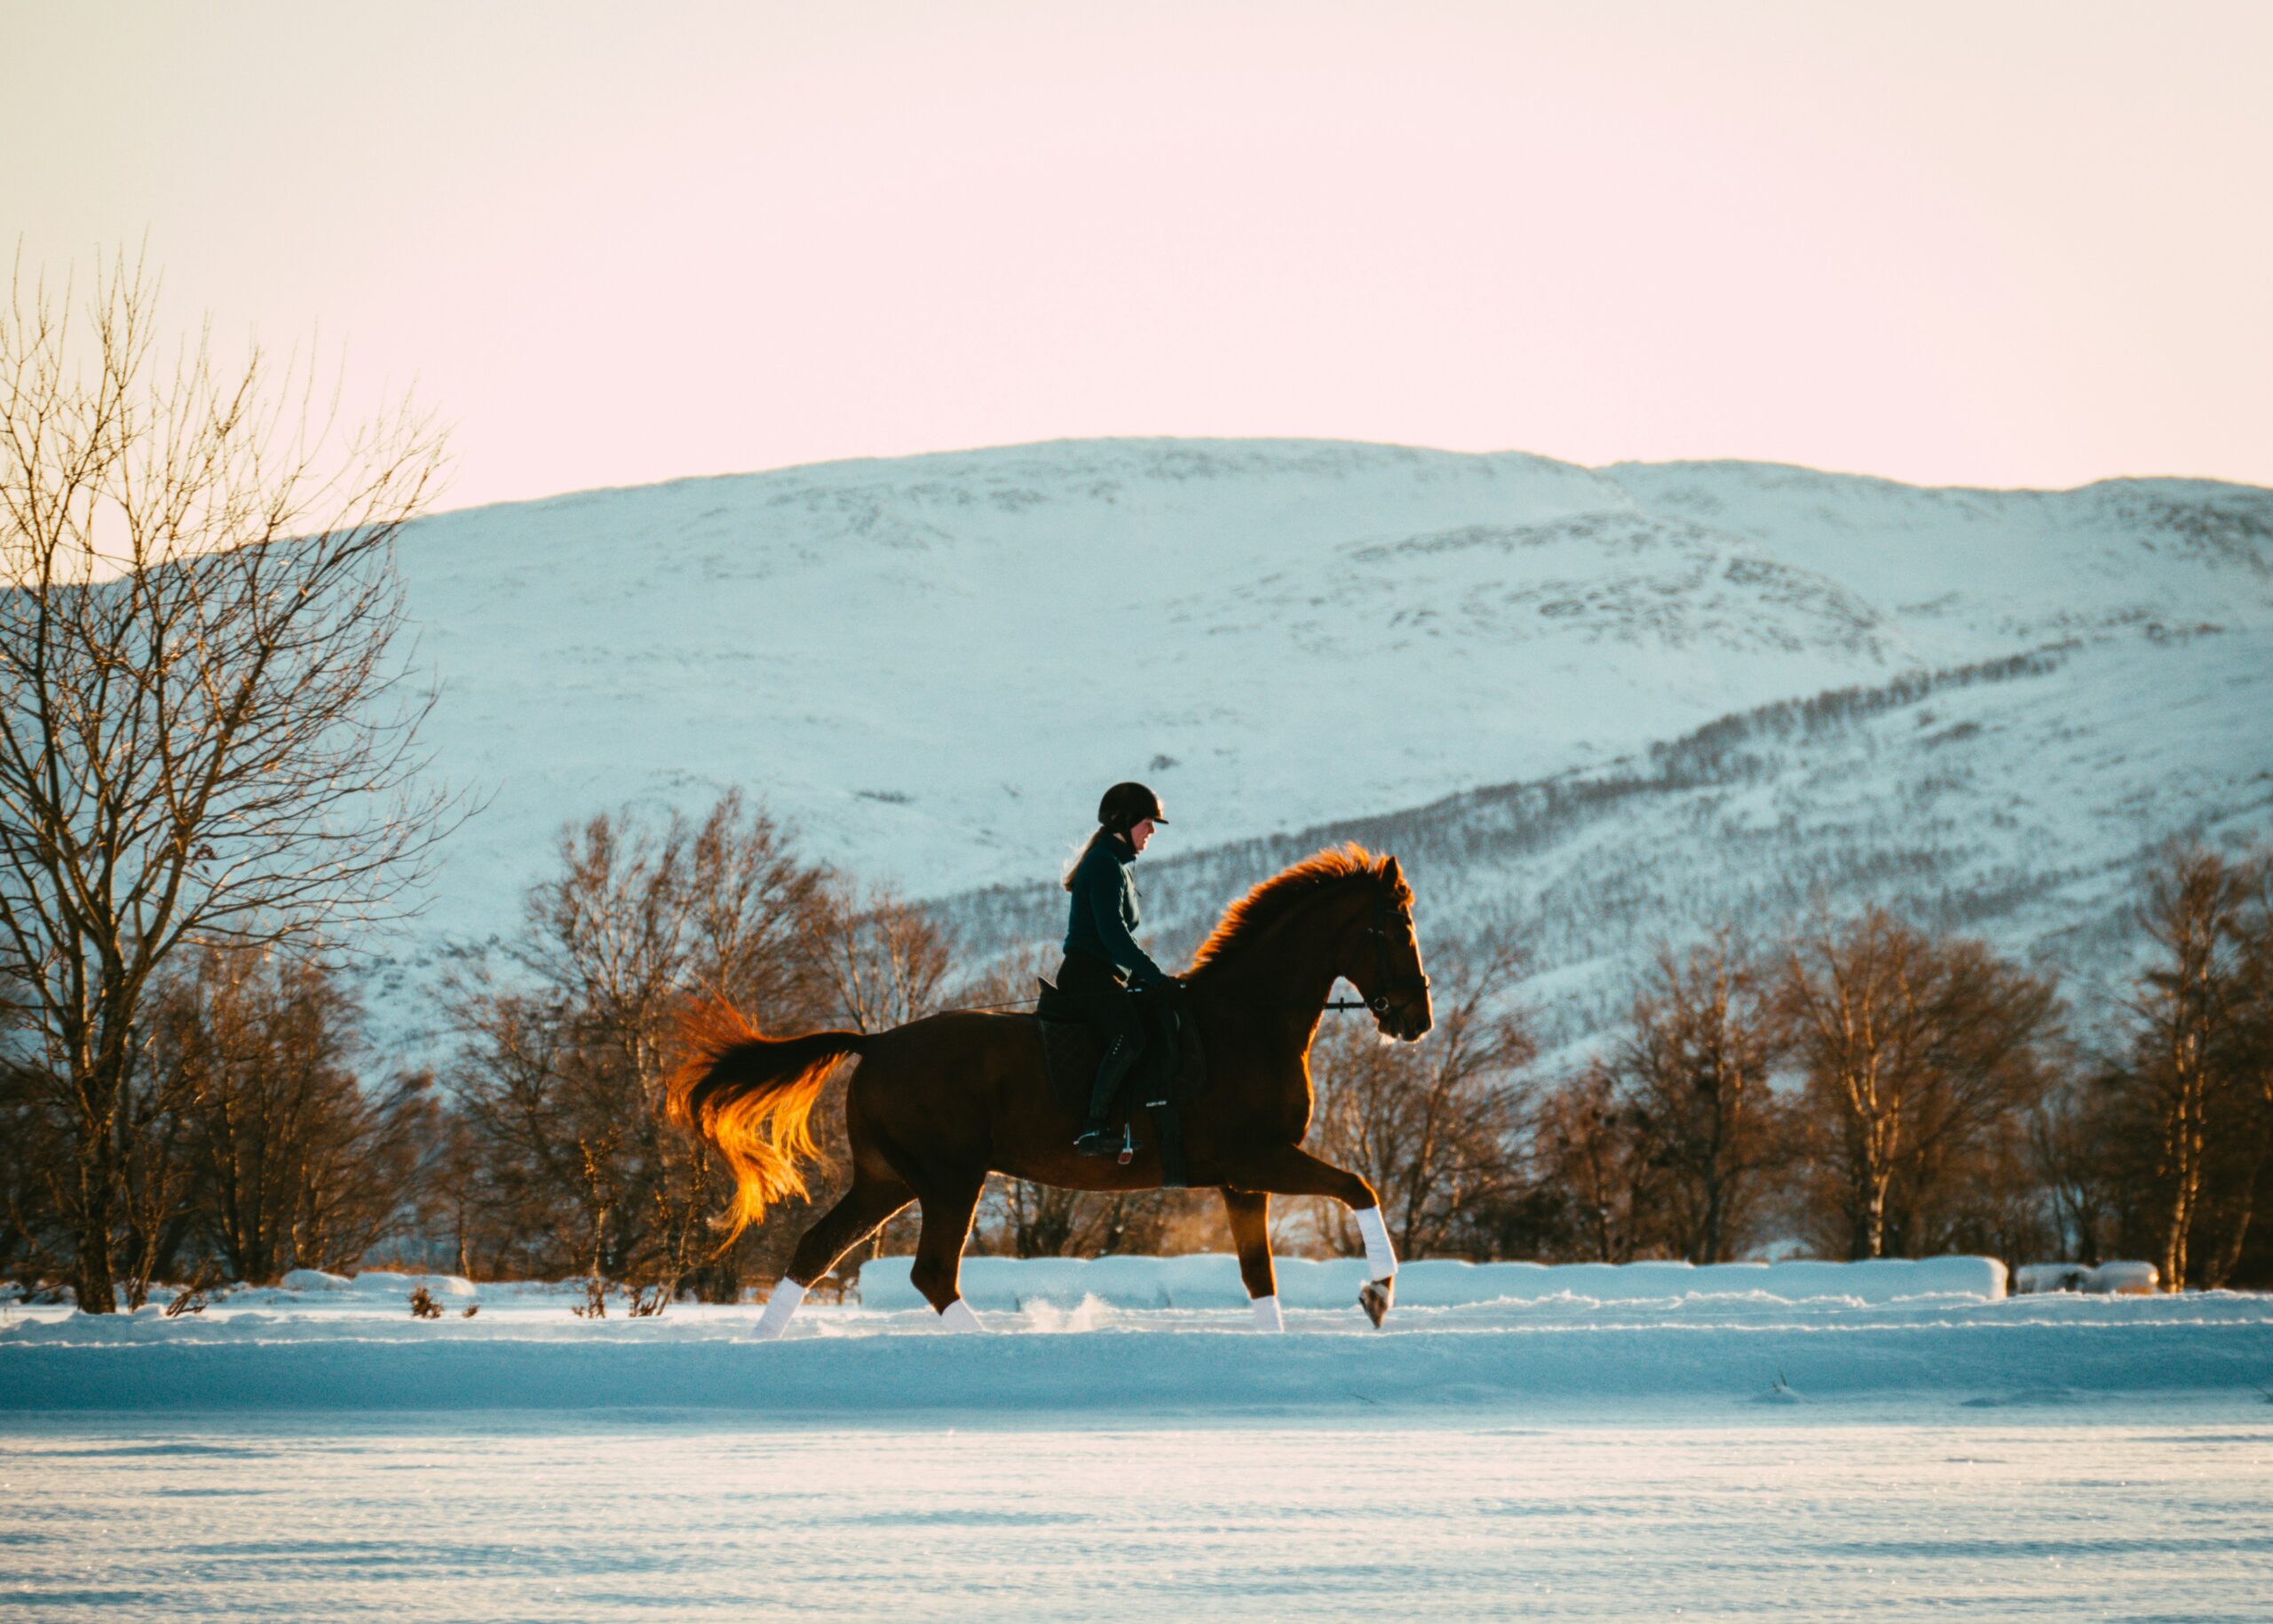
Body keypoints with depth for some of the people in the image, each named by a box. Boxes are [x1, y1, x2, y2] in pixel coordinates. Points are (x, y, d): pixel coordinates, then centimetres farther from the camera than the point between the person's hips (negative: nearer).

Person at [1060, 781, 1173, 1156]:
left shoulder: (1117, 865, 23)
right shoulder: (1106, 864, -11)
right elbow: (1112, 933, -19)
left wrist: (1144, 976, 16)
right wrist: (1154, 976, -17)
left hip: (1106, 976, 11)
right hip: (1089, 974, -11)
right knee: (1129, 1035, -31)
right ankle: (1092, 1129, -35)